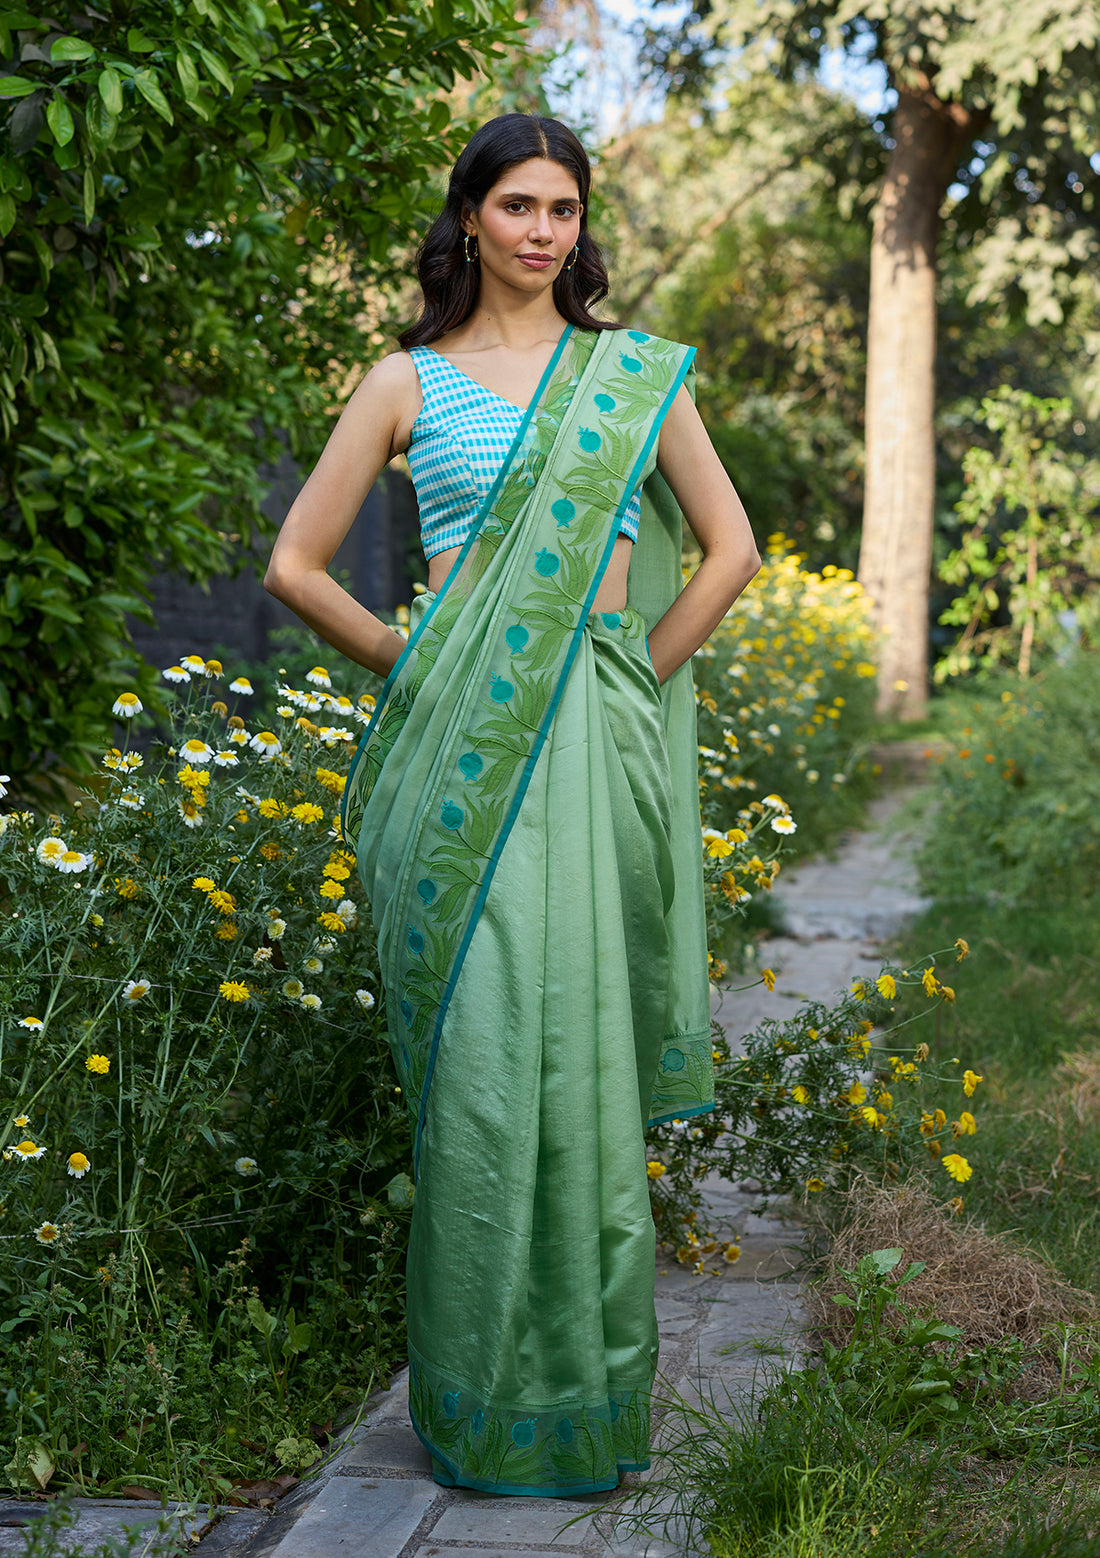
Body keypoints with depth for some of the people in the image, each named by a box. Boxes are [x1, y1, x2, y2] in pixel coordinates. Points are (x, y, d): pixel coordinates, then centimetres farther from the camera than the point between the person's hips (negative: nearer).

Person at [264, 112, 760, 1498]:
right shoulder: (407, 381, 9)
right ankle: (487, 1395, 9)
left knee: (575, 1037, -1)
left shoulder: (637, 374, 11)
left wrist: (640, 680, 4)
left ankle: (583, 1382, 12)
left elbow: (731, 549, 10)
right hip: (454, 742, 0)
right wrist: (407, 666, 6)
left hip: (589, 742, 1)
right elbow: (296, 566, 9)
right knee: (478, 1040, -3)